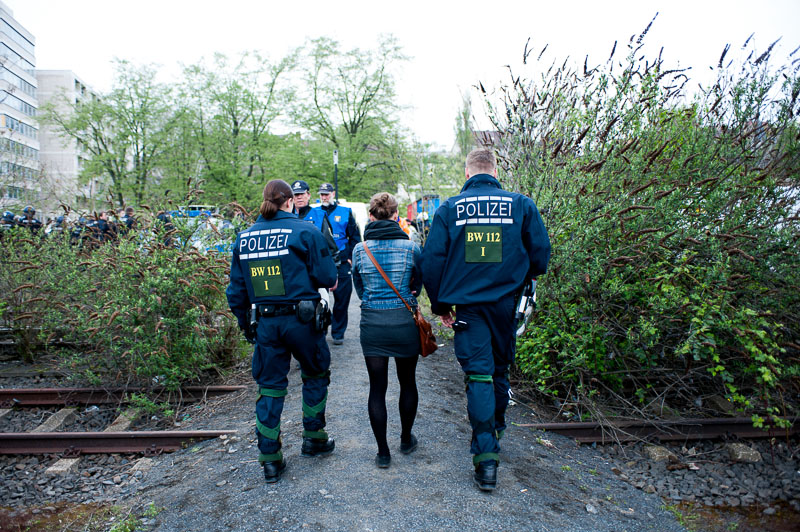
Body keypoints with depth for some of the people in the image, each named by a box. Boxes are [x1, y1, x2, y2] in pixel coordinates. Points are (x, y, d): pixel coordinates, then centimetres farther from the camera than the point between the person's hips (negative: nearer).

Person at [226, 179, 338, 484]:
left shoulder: (244, 238, 5)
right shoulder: (305, 231, -9)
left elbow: (236, 290, 9)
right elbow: (327, 278, -10)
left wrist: (246, 324, 19)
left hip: (264, 323, 4)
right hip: (302, 319, -3)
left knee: (269, 387, 14)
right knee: (315, 375, 20)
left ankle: (270, 460, 20)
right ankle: (314, 439, 31)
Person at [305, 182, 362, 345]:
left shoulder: (345, 212, 6)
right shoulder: (312, 213, 9)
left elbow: (355, 237, 7)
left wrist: (351, 257, -2)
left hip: (341, 263, -1)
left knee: (342, 299, 3)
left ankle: (338, 333, 16)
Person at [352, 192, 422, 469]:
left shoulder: (360, 249, -4)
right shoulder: (411, 247, -7)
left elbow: (359, 288, 8)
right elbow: (417, 284, 6)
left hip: (371, 323, 0)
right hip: (404, 322, 0)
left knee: (377, 388, 10)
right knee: (407, 383, 18)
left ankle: (383, 452, 18)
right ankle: (406, 440, 35)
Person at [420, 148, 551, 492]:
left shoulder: (449, 209, 0)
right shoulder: (522, 205, 1)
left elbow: (431, 260, -3)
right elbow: (541, 252, 4)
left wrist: (440, 305, 7)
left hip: (467, 305, -2)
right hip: (507, 305, 2)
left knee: (478, 375, 1)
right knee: (500, 370, 19)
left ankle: (485, 455, -3)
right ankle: (495, 434, 38)